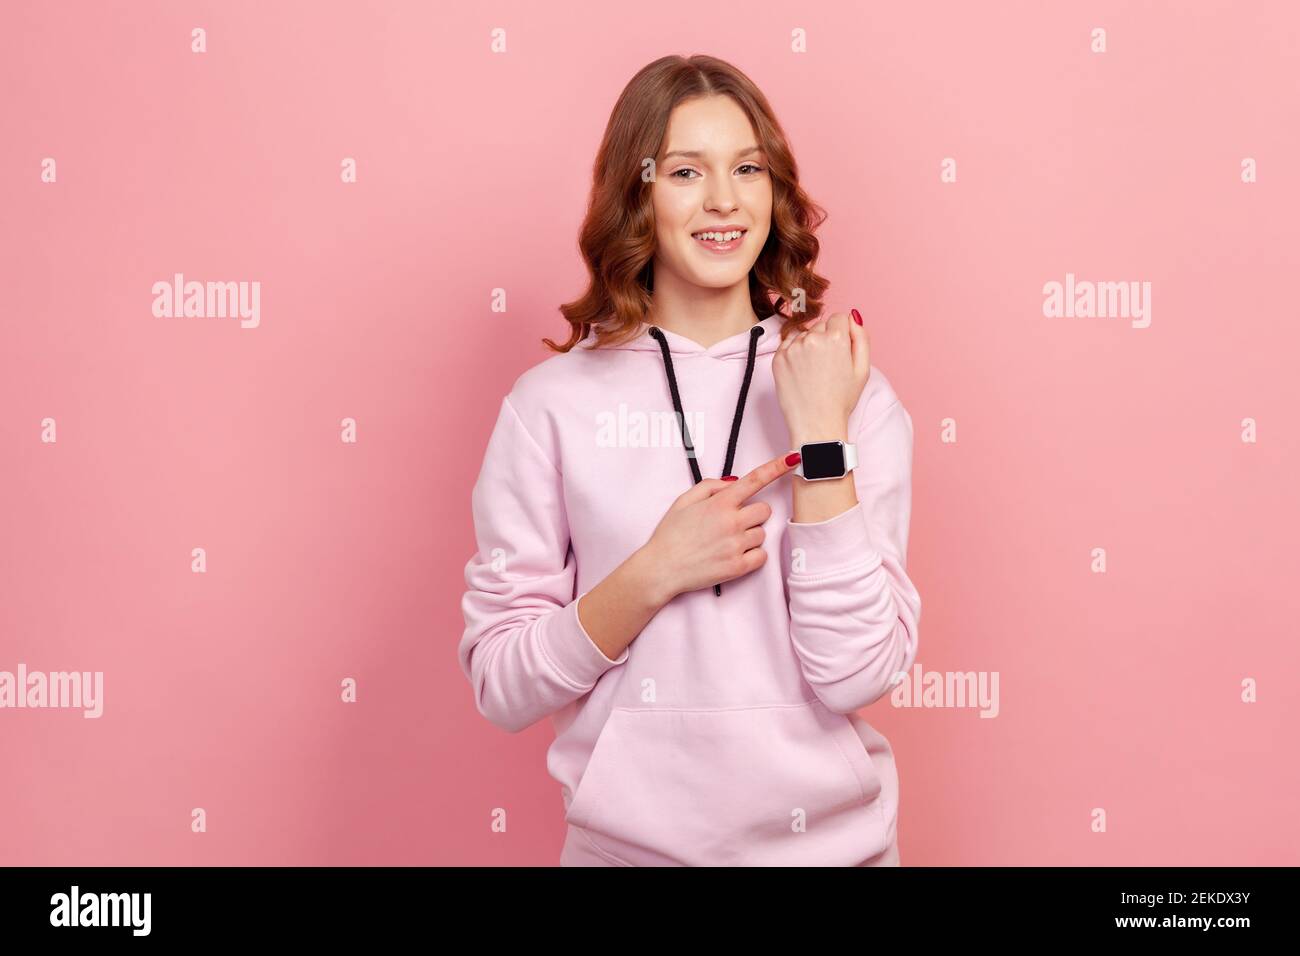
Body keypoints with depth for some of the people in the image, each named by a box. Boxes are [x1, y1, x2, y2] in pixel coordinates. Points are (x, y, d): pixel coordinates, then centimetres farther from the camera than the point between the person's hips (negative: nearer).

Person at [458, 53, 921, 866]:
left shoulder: (853, 394, -6)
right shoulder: (554, 402, -8)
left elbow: (858, 676, -13)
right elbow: (501, 687, -7)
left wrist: (822, 435, -18)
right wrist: (654, 572, -20)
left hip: (831, 837, 1)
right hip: (628, 838, 0)